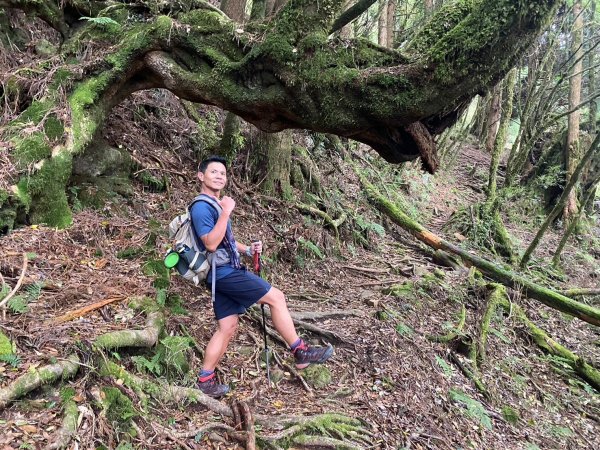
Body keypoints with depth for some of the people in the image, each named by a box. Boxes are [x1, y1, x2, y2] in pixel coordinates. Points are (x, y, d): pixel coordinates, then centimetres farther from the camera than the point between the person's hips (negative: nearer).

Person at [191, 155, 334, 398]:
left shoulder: (215, 205, 18)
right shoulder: (201, 207, -14)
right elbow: (211, 244, -25)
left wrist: (248, 249, 13)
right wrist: (226, 212, -27)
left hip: (226, 272, 10)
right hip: (225, 273, -10)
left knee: (227, 327, 10)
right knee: (276, 297, -6)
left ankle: (205, 380, 16)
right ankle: (301, 352, 4)